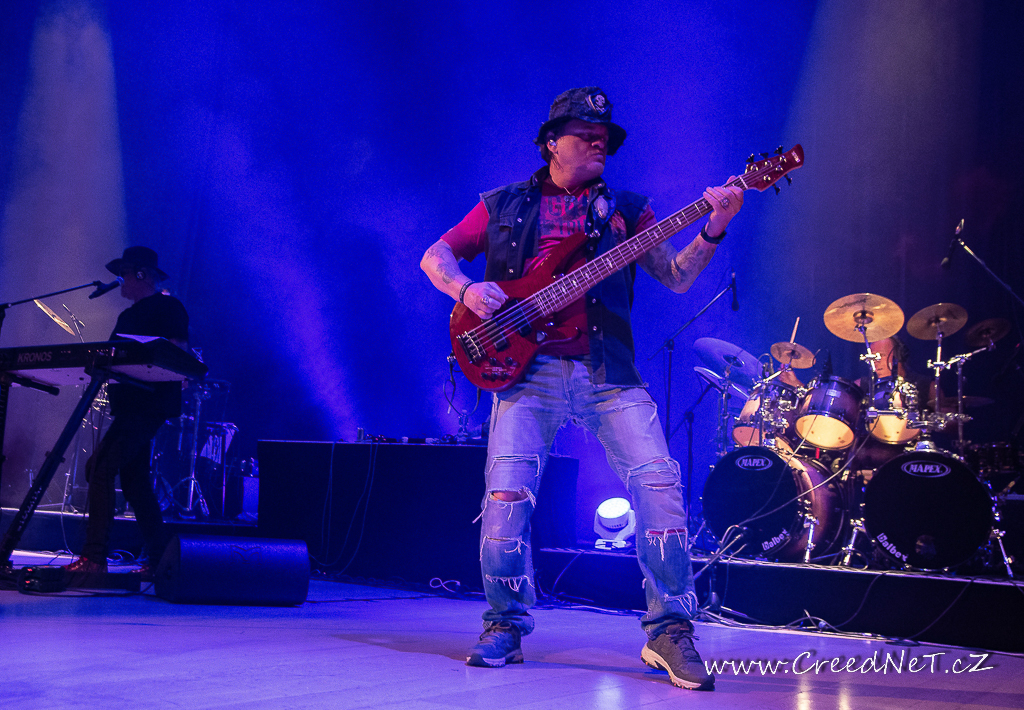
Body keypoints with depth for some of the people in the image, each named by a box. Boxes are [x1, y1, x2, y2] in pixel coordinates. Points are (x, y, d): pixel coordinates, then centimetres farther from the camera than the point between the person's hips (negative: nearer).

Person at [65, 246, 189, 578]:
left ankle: (94, 557, -17)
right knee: (134, 478, 8)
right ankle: (159, 558, 13)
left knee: (101, 467, -17)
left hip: (150, 404, -10)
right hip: (129, 405, 10)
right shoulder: (128, 316, 24)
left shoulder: (168, 307, -3)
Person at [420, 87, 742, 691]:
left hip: (609, 369, 1)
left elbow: (677, 277, 9)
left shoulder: (627, 209, 18)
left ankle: (671, 631, -3)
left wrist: (713, 230, -8)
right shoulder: (504, 205, 17)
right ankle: (506, 628, 7)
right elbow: (435, 256, 15)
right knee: (507, 492, -13)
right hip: (528, 365, -1)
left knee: (659, 481, -14)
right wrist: (466, 289, -6)